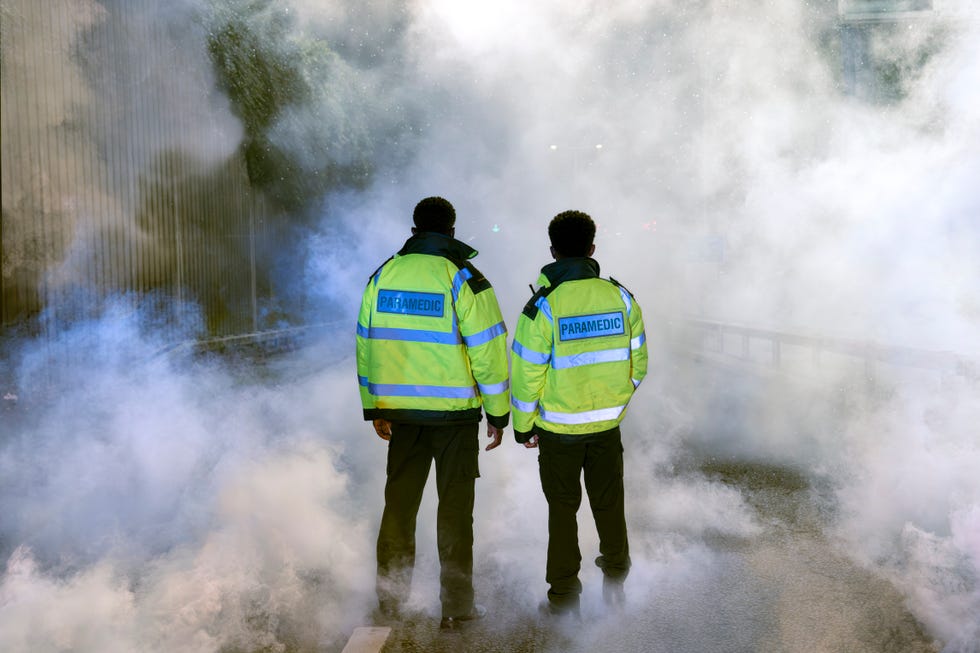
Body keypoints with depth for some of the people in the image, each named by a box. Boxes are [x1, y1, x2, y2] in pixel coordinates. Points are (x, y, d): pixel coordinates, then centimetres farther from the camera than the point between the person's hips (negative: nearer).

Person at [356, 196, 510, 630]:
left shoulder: (382, 276, 4)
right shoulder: (464, 279, -10)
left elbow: (366, 345, 8)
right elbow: (488, 350, -12)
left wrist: (373, 408, 17)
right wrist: (498, 414, -3)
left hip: (400, 411, 4)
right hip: (455, 413, -4)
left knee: (399, 501, 15)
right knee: (455, 506, 7)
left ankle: (390, 600, 25)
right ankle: (456, 607, 14)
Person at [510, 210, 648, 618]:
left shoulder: (544, 305, -16)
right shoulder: (620, 297, -4)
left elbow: (526, 374, -13)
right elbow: (638, 363, 4)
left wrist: (523, 426, 0)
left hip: (558, 427, -3)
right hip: (608, 424, 3)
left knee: (562, 508, 10)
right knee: (608, 502, 18)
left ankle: (564, 598, 18)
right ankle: (615, 580, 33)